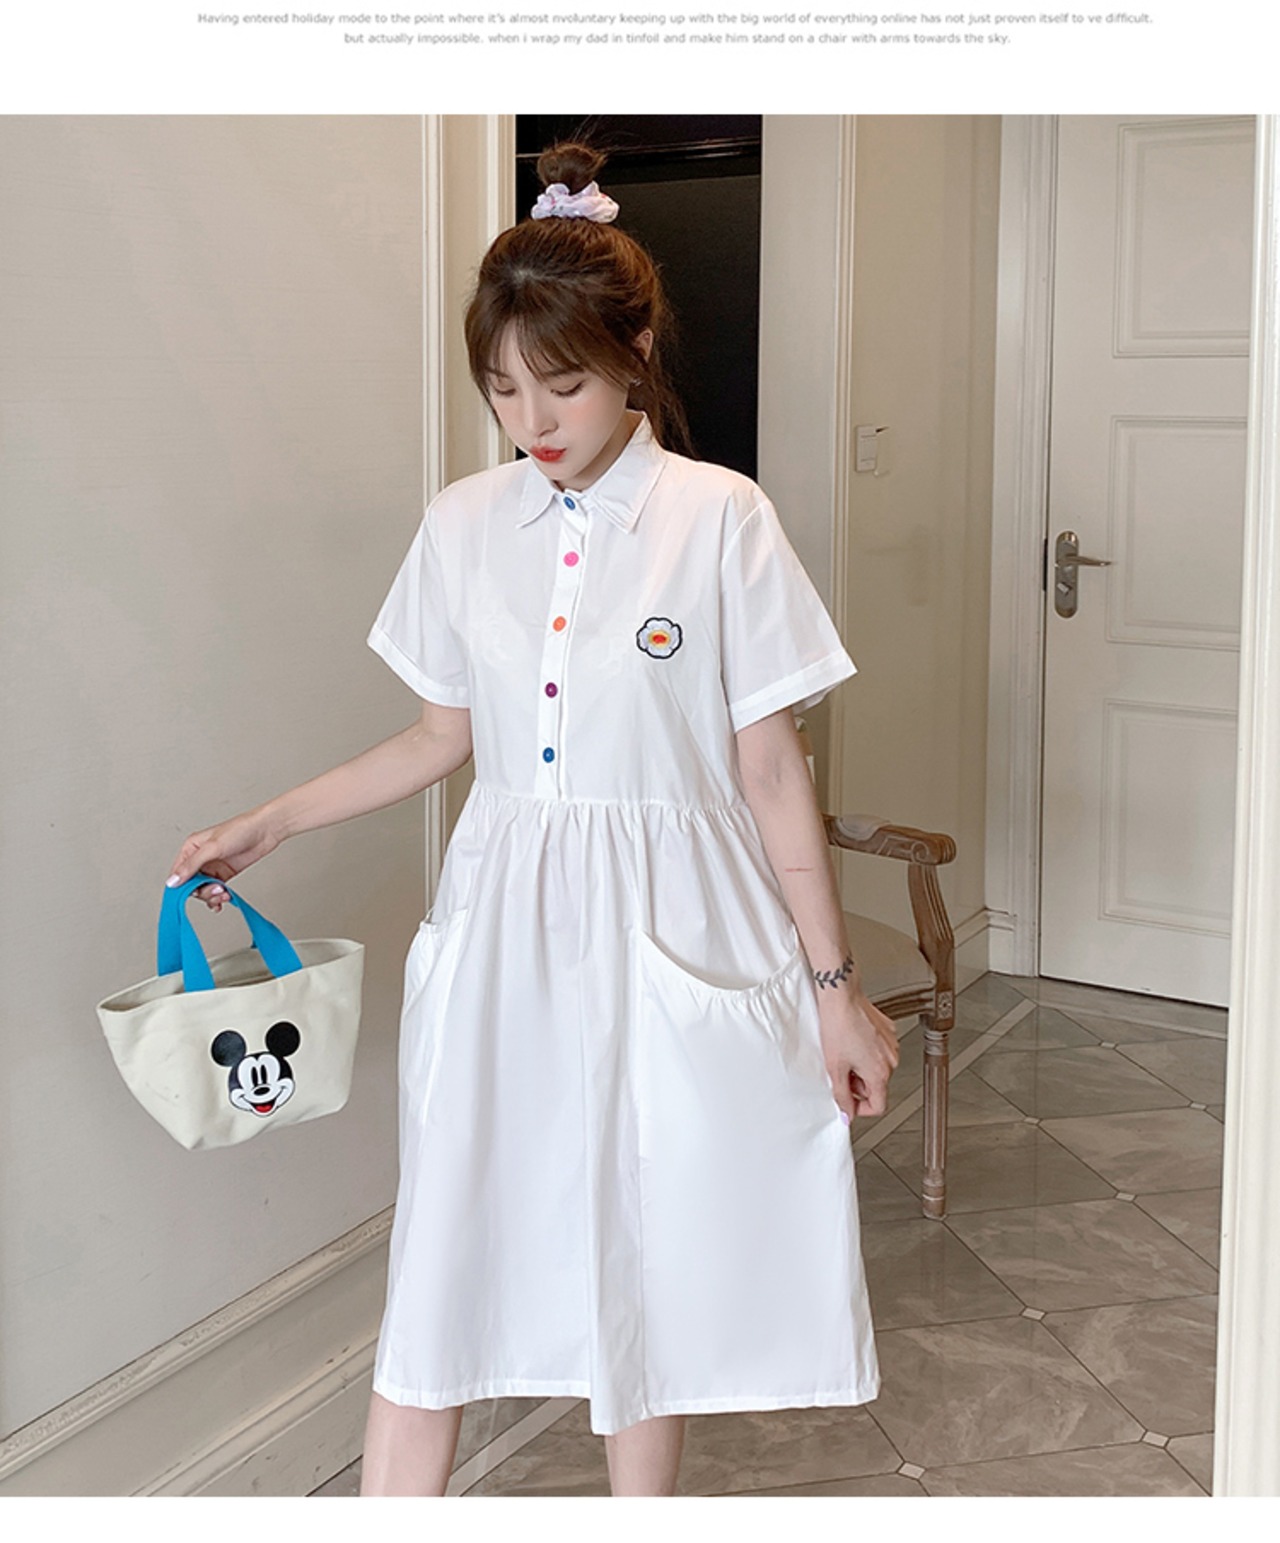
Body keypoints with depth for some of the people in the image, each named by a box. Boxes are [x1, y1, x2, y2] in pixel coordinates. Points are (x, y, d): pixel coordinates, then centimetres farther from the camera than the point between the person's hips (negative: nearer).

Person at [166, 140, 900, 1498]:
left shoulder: (718, 520, -7)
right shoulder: (464, 525, 3)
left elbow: (770, 771, -5)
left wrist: (836, 986, -3)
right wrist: (265, 826, 10)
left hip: (665, 933, -3)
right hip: (501, 927, 3)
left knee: (643, 1261, 10)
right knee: (439, 1263, 4)